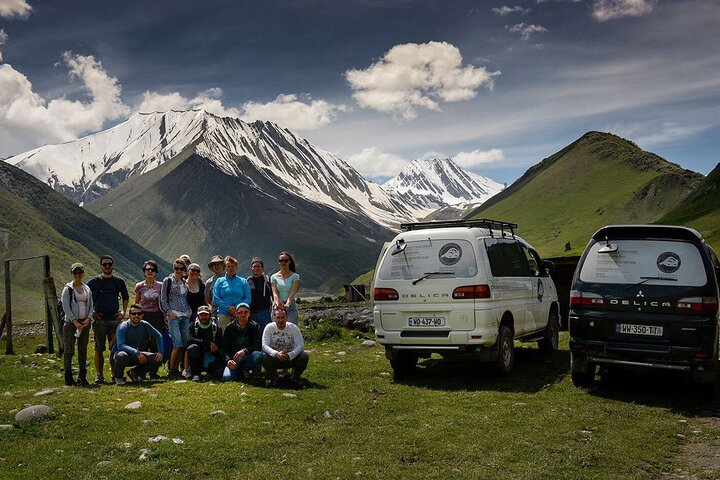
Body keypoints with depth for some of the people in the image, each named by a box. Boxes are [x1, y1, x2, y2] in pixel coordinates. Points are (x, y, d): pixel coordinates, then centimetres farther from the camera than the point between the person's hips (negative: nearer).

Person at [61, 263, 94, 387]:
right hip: (71, 322, -4)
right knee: (69, 350, -1)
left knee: (83, 350, 7)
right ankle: (68, 378, 5)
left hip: (85, 322, 5)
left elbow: (91, 305, 11)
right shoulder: (68, 289, -3)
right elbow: (66, 307, -9)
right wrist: (75, 322, -15)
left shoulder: (87, 289, 11)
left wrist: (88, 318, -5)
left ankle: (82, 377, 13)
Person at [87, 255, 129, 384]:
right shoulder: (94, 281, 2)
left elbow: (125, 297, 24)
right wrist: (91, 312, -1)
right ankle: (99, 375, 6)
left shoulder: (119, 281, 10)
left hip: (115, 319, 2)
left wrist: (124, 311, 13)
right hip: (99, 320, -2)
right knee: (99, 348, 0)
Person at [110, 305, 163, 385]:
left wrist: (160, 352, -2)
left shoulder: (144, 325, -5)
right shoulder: (123, 327, -20)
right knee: (123, 355, -40)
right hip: (117, 354, -5)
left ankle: (135, 372, 8)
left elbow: (158, 336, 9)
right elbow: (120, 346, -33)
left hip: (135, 355, 5)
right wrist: (137, 353, -43)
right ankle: (118, 377, -10)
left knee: (157, 358, -10)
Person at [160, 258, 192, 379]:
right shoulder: (168, 281, 1)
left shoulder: (185, 282, 16)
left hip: (185, 316, 6)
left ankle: (176, 369, 12)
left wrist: (190, 309, 7)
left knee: (183, 345, 4)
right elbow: (163, 299, -2)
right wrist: (169, 311, -12)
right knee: (178, 345, -11)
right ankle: (171, 371, -1)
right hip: (173, 316, -6)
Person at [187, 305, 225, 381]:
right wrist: (208, 343, -24)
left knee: (218, 373, -27)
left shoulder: (216, 328, 3)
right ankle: (195, 374, -17)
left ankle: (210, 371, 12)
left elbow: (219, 346, 1)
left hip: (211, 357, 1)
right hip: (198, 358, -1)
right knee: (192, 347, -32)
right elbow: (189, 340, -18)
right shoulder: (193, 326, 1)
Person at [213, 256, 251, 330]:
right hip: (224, 315, 0)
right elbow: (215, 299, 3)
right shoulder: (220, 281, 11)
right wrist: (228, 308, -10)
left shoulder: (243, 281, 12)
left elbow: (248, 299, 6)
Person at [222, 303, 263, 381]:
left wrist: (245, 351, -32)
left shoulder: (255, 327, -2)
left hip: (248, 357, -1)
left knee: (258, 354, -35)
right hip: (233, 358, 1)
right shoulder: (230, 328, 3)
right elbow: (224, 348, -1)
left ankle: (256, 375, -7)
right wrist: (228, 360, -22)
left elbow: (259, 345, -15)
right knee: (227, 377, -25)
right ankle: (240, 374, 10)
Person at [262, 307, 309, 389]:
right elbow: (264, 345, -19)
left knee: (305, 356, -27)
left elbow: (300, 345, -17)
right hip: (274, 358, 0)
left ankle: (295, 377, -3)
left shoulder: (293, 327, -10)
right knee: (263, 356, -31)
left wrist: (289, 355, -33)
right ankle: (272, 376, -3)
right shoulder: (269, 327, -10)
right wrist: (276, 354, -37)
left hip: (290, 358, 0)